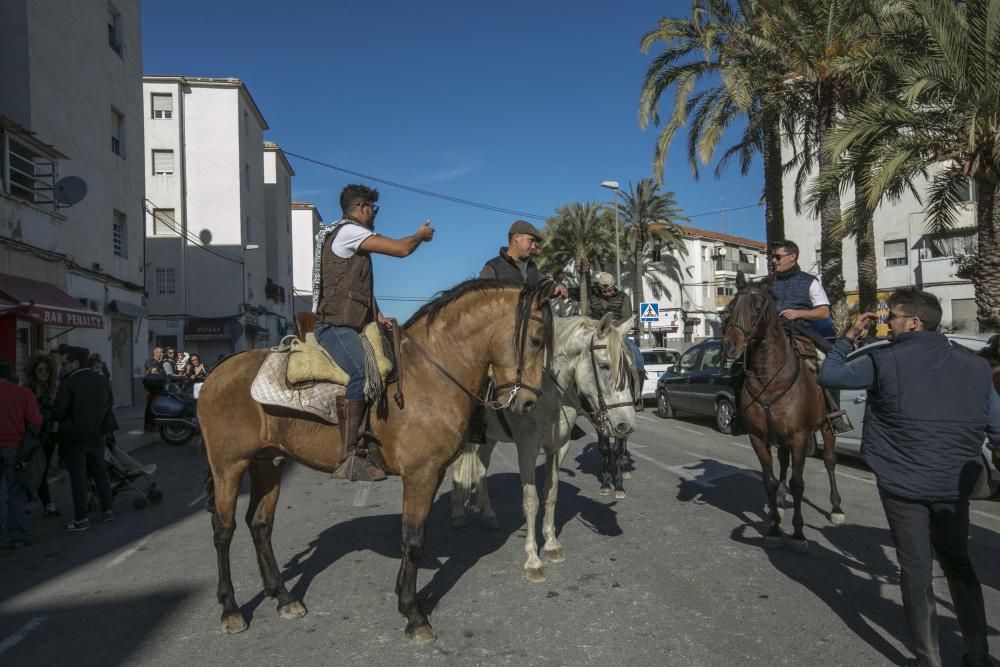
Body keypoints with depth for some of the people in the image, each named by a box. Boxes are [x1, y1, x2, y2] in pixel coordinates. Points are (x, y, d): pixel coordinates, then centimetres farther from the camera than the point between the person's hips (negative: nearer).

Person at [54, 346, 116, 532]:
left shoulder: (68, 384, -16)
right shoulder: (103, 381, 2)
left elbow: (59, 412, -14)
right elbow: (108, 407, 6)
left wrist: (66, 423, 6)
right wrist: (100, 425, 12)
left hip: (74, 438, -5)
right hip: (97, 436, 5)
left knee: (78, 477, 1)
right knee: (100, 473, 15)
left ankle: (81, 518, 5)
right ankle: (107, 510, 20)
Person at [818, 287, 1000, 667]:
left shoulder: (885, 362, -11)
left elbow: (828, 376, 1)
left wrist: (849, 338, 12)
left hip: (903, 487, -4)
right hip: (955, 489, 4)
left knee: (916, 572, 7)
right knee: (958, 565, 23)